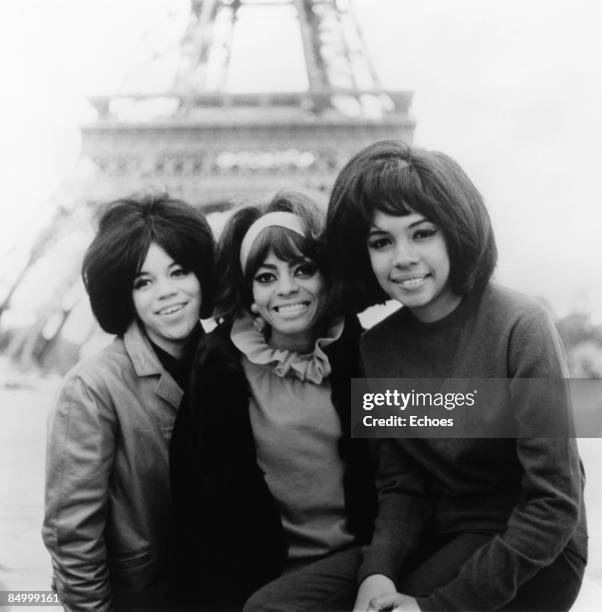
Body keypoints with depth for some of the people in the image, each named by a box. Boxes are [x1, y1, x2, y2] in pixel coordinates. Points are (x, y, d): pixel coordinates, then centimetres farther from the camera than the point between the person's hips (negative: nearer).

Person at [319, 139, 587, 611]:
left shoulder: (519, 328, -18)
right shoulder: (377, 344, -1)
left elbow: (554, 504, -18)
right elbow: (401, 484, 1)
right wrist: (377, 571, -17)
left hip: (531, 557, -4)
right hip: (434, 544, 4)